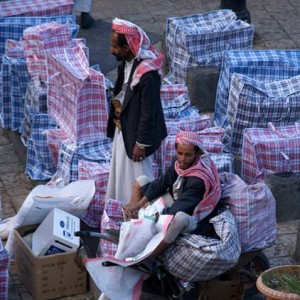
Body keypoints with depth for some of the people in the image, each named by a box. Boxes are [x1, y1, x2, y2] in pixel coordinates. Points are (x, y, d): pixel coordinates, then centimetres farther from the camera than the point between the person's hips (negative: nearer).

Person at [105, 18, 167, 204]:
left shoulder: (147, 74, -30)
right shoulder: (127, 63, -3)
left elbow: (148, 112, -24)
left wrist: (141, 143, -18)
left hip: (136, 135, -9)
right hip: (123, 130, 9)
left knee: (137, 181, 7)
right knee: (121, 174, 23)